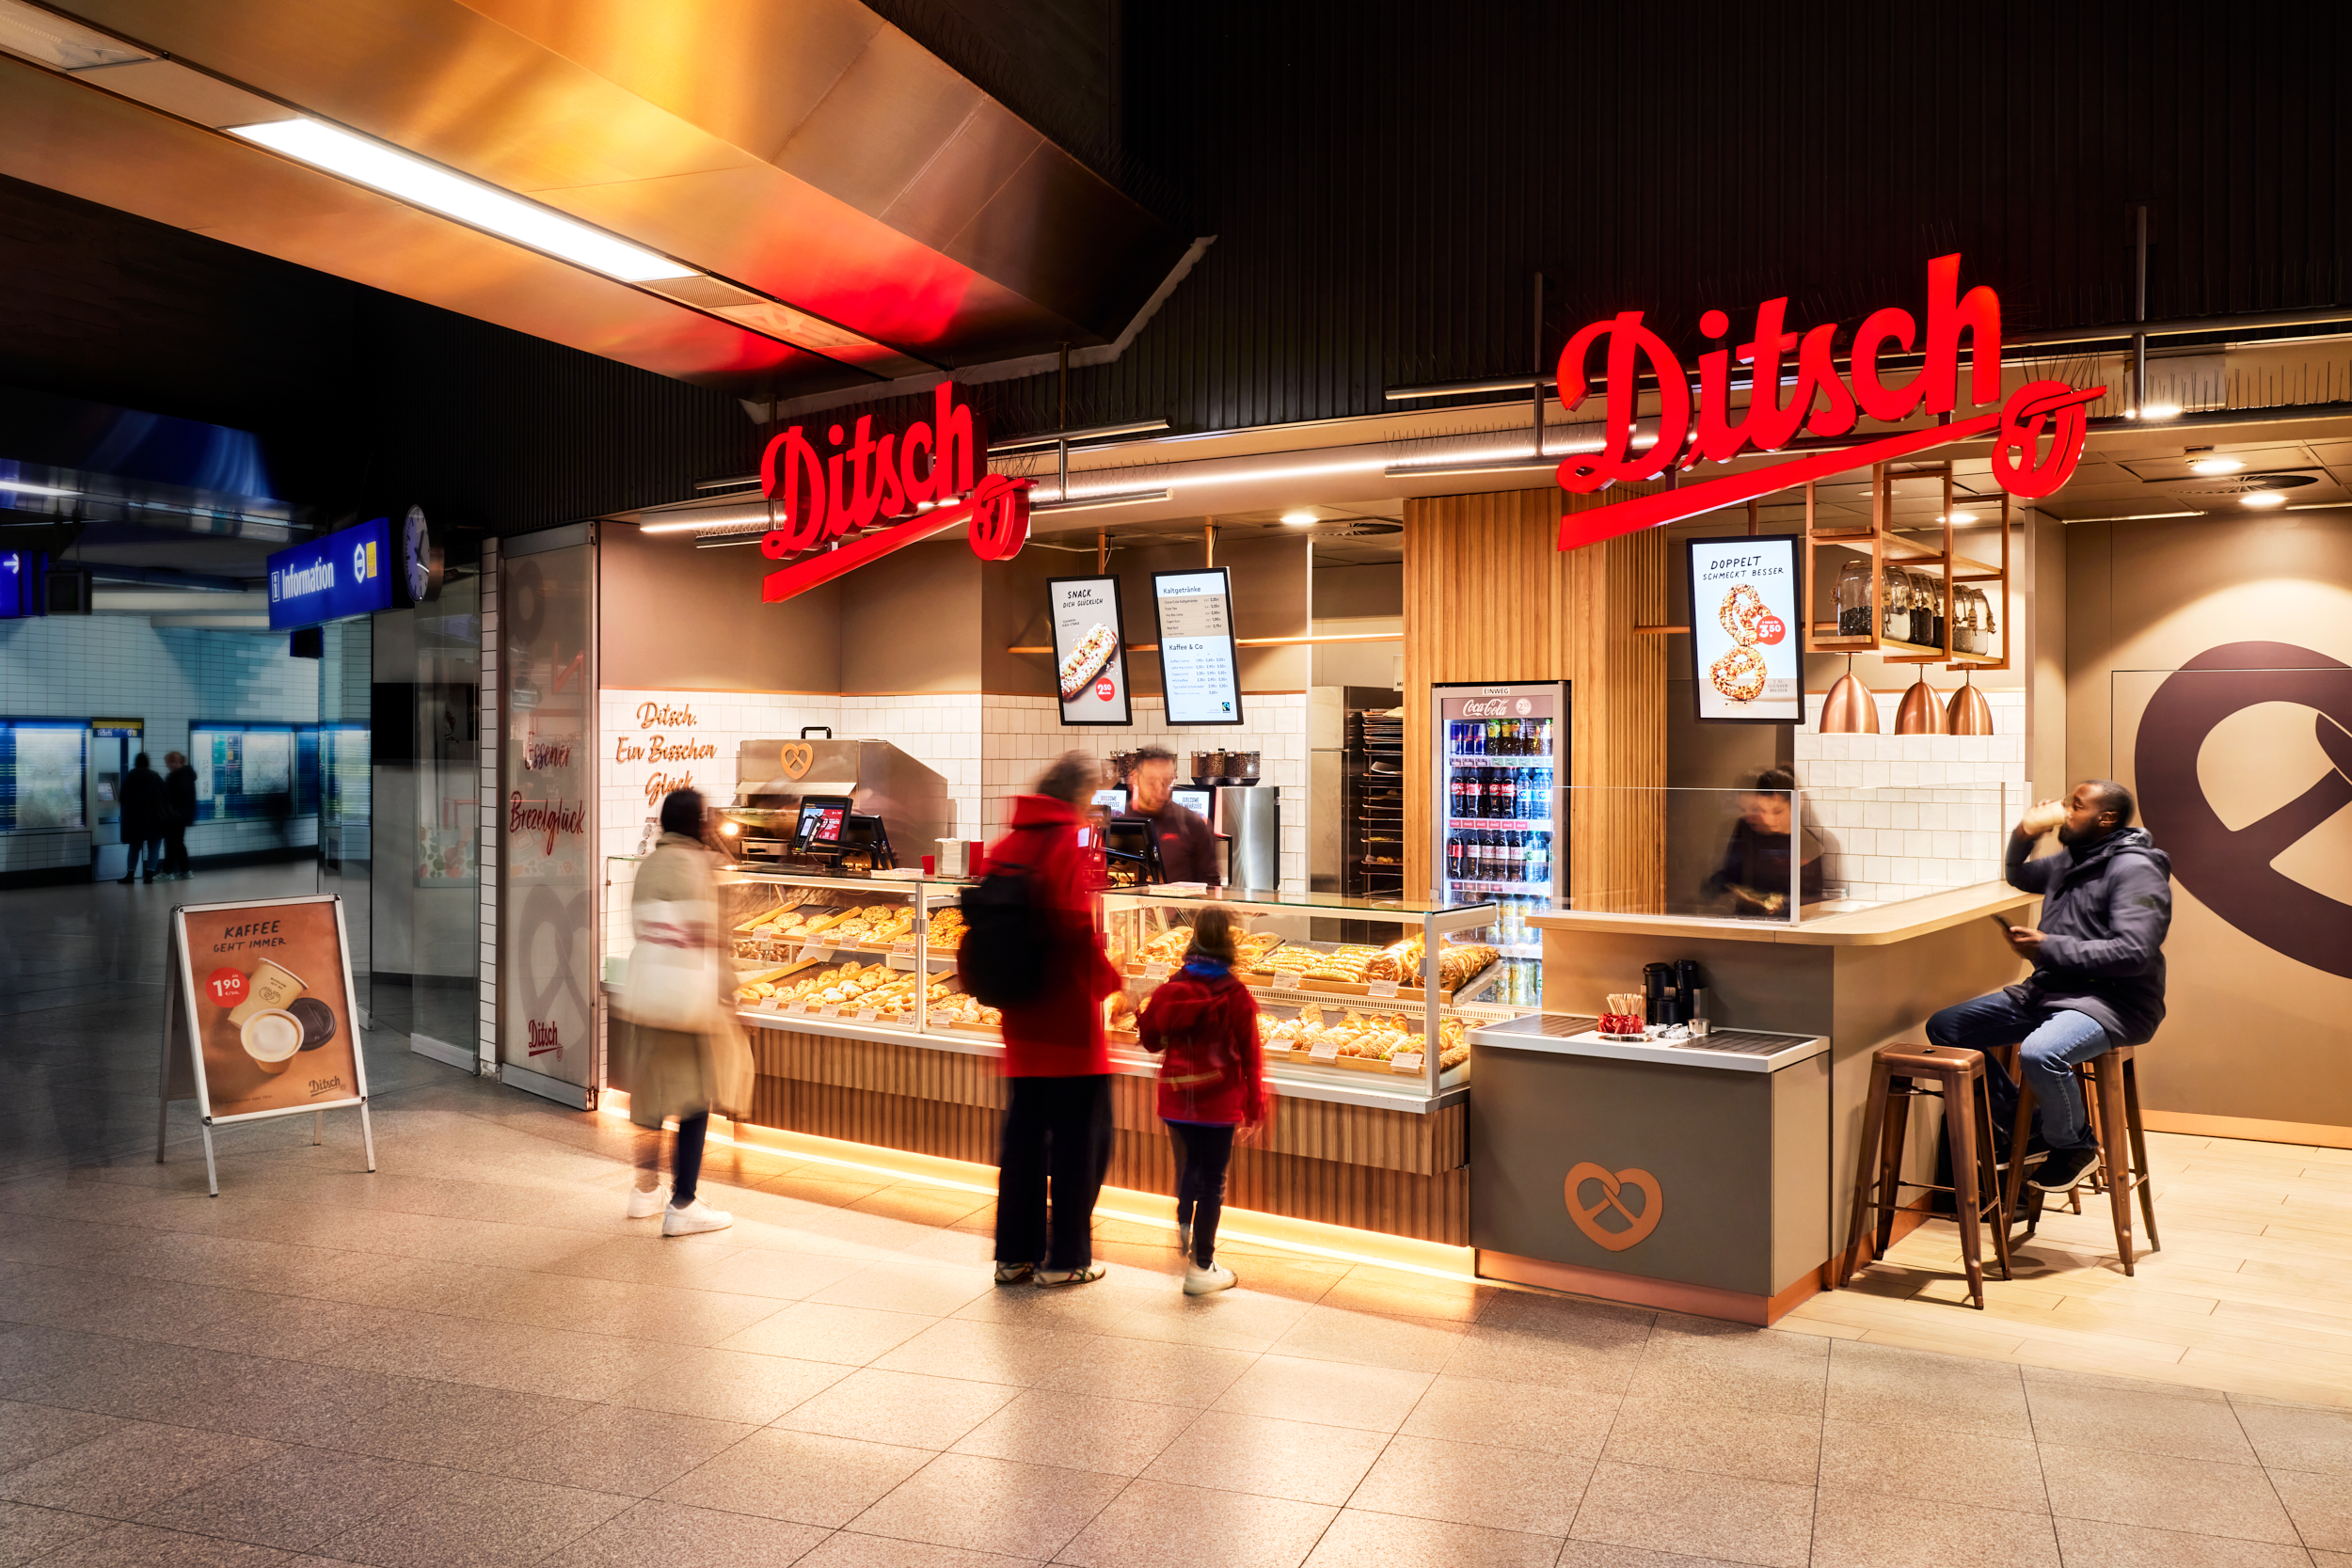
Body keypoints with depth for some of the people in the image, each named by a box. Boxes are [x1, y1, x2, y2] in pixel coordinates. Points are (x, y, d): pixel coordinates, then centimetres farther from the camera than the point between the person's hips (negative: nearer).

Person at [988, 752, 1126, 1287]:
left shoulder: (1004, 847, 9)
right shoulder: (1070, 845, -13)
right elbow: (1077, 930, -20)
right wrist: (1110, 982, -7)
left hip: (1021, 1019, 7)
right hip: (1070, 1017, -7)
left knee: (1023, 1134, 15)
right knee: (1080, 1136, 5)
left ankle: (1015, 1254, 21)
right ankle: (1065, 1258, 11)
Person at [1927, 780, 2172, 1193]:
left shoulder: (2135, 869, -13)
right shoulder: (2070, 860, 14)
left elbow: (2134, 953, -23)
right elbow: (2018, 876, 35)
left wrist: (2050, 947, -22)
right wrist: (2024, 834, 14)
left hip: (2112, 1001, -9)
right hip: (2048, 990, 9)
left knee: (2039, 1053, -38)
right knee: (1944, 1027, 0)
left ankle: (2074, 1145, -7)